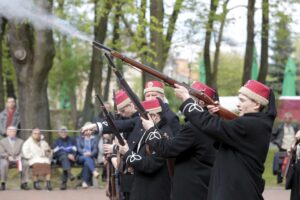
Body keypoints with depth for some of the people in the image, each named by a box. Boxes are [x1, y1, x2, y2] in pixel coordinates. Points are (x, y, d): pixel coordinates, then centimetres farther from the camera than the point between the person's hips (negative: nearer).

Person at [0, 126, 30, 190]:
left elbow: (22, 152, 8)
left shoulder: (20, 141, 18)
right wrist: (8, 156, -20)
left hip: (17, 159, 2)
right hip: (6, 159, -2)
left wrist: (19, 156, -15)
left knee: (25, 164, -29)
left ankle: (24, 183, -24)